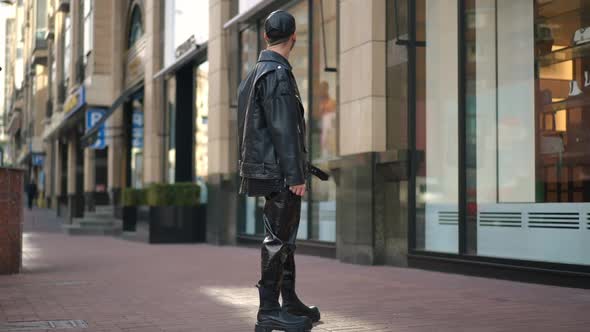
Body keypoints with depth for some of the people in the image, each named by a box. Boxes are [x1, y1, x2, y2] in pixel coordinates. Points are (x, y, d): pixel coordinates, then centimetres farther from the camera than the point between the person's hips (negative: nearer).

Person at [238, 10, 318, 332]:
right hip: (279, 171, -10)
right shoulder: (277, 73, -14)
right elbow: (283, 129, -20)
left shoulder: (253, 74, 17)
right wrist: (295, 175, -20)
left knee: (285, 237, 15)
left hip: (268, 170, 10)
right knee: (278, 239, -6)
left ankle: (290, 302, 23)